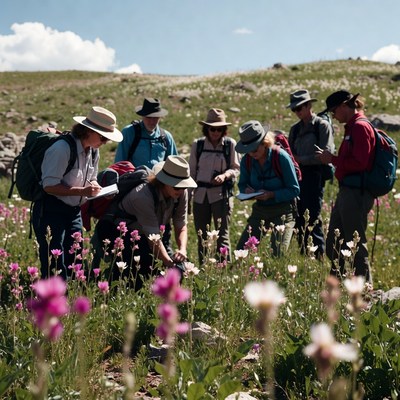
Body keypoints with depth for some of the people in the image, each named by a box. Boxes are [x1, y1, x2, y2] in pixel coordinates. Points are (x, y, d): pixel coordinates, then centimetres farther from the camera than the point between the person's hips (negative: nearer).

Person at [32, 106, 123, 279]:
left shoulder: (93, 151, 6)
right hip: (50, 211, -8)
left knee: (73, 262, 10)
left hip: (74, 212, 8)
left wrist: (94, 186, -5)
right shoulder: (62, 148, -20)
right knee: (54, 267, -8)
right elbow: (49, 186, -22)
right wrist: (83, 191, -26)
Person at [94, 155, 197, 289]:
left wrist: (182, 249, -29)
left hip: (140, 236, 7)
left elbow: (181, 226, -9)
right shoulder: (144, 195, -34)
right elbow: (153, 237, -35)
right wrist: (169, 264, -42)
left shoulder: (181, 193, -15)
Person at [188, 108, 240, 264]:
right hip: (200, 194, 3)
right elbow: (191, 171, 10)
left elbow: (236, 169, 6)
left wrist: (225, 175, -15)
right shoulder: (197, 145, 5)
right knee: (201, 236, 9)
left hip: (221, 194, -3)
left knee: (222, 234, -7)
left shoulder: (230, 144, 0)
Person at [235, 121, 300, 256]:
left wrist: (271, 194, -25)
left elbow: (294, 189, -13)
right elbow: (242, 184, 11)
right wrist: (247, 190, -13)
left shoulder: (281, 157, -16)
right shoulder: (247, 160, -2)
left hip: (282, 212, -5)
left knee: (278, 255, -10)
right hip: (259, 210, 5)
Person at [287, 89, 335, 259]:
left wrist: (301, 159, -12)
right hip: (297, 176, 7)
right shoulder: (295, 128, 17)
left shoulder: (322, 125, -3)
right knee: (299, 219, 8)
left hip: (314, 176, -6)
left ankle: (318, 256, 0)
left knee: (313, 219, -8)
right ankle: (303, 255, 18)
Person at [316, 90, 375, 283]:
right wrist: (332, 159, 6)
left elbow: (359, 163, -22)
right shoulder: (352, 127, 16)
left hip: (356, 194, -11)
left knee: (355, 245, -2)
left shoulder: (360, 127, -15)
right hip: (347, 191, 11)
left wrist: (332, 159, -13)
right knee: (333, 245, 17)